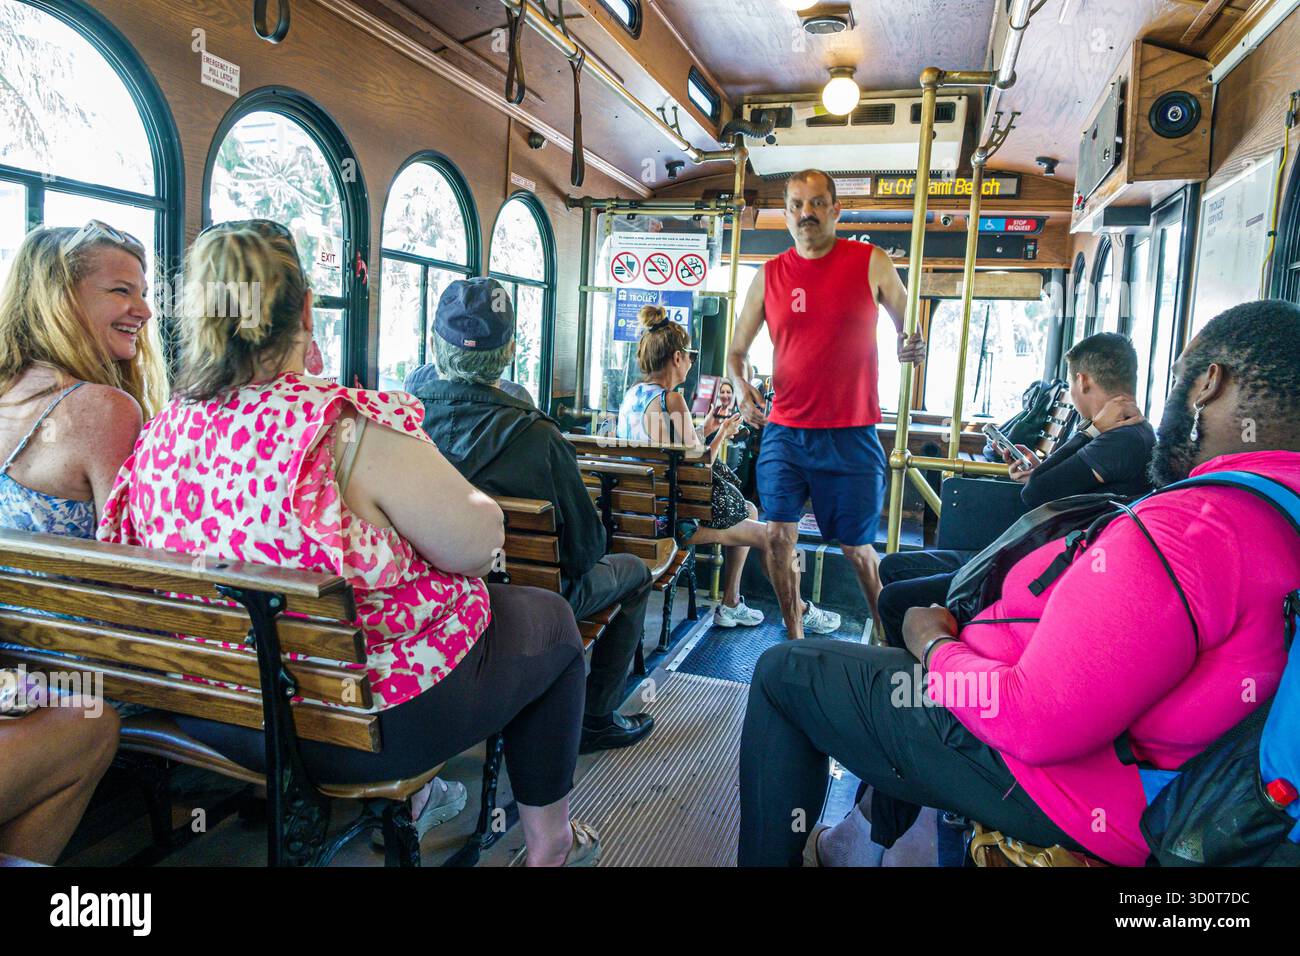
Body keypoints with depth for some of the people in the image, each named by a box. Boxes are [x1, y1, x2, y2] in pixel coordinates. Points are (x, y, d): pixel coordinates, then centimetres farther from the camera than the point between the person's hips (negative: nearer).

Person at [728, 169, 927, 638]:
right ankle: (795, 638, 21)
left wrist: (914, 346, -13)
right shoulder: (769, 275, 7)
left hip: (852, 435, -2)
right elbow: (737, 350, 14)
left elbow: (912, 330, 11)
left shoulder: (872, 263, 2)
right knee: (778, 537, 0)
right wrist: (740, 384, -8)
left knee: (857, 547, 6)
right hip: (784, 432, 2)